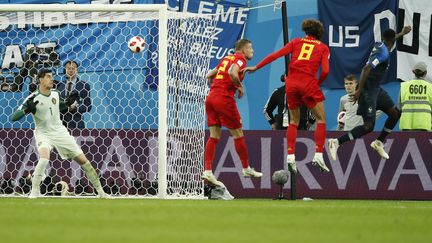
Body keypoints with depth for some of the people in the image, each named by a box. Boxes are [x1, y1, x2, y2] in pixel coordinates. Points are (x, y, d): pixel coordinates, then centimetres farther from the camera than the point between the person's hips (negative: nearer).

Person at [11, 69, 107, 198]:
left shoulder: (55, 94, -1)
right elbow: (14, 117, -20)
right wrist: (27, 110, -37)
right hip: (43, 134, -4)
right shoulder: (33, 98, -16)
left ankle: (100, 191, 14)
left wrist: (67, 103, 3)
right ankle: (34, 192, -22)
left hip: (60, 132, 4)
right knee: (44, 157, -34)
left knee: (83, 160, 2)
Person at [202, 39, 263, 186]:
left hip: (211, 97, 8)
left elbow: (209, 75, 25)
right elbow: (232, 73, -23)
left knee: (214, 136, 4)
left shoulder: (226, 58, 22)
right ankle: (246, 169, 16)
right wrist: (240, 86, -9)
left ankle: (207, 171, -6)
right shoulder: (240, 58, -3)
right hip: (225, 99, -8)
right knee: (238, 134, 6)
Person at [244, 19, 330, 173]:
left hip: (291, 83, 3)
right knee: (321, 119, 9)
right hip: (309, 84, -3)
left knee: (294, 121, 16)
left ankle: (290, 156, 4)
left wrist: (256, 67, 9)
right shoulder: (323, 48, 11)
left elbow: (276, 55, 6)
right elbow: (325, 70, -4)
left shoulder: (297, 42, 15)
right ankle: (318, 155, -4)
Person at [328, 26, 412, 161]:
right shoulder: (384, 53, -20)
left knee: (395, 113, 11)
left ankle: (379, 143, 23)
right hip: (368, 90, -10)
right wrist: (359, 91, -29)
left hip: (376, 89, 10)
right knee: (368, 126, -12)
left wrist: (401, 33, 51)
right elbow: (366, 69, -29)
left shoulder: (379, 44, 7)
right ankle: (336, 142, -11)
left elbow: (388, 42, 35)